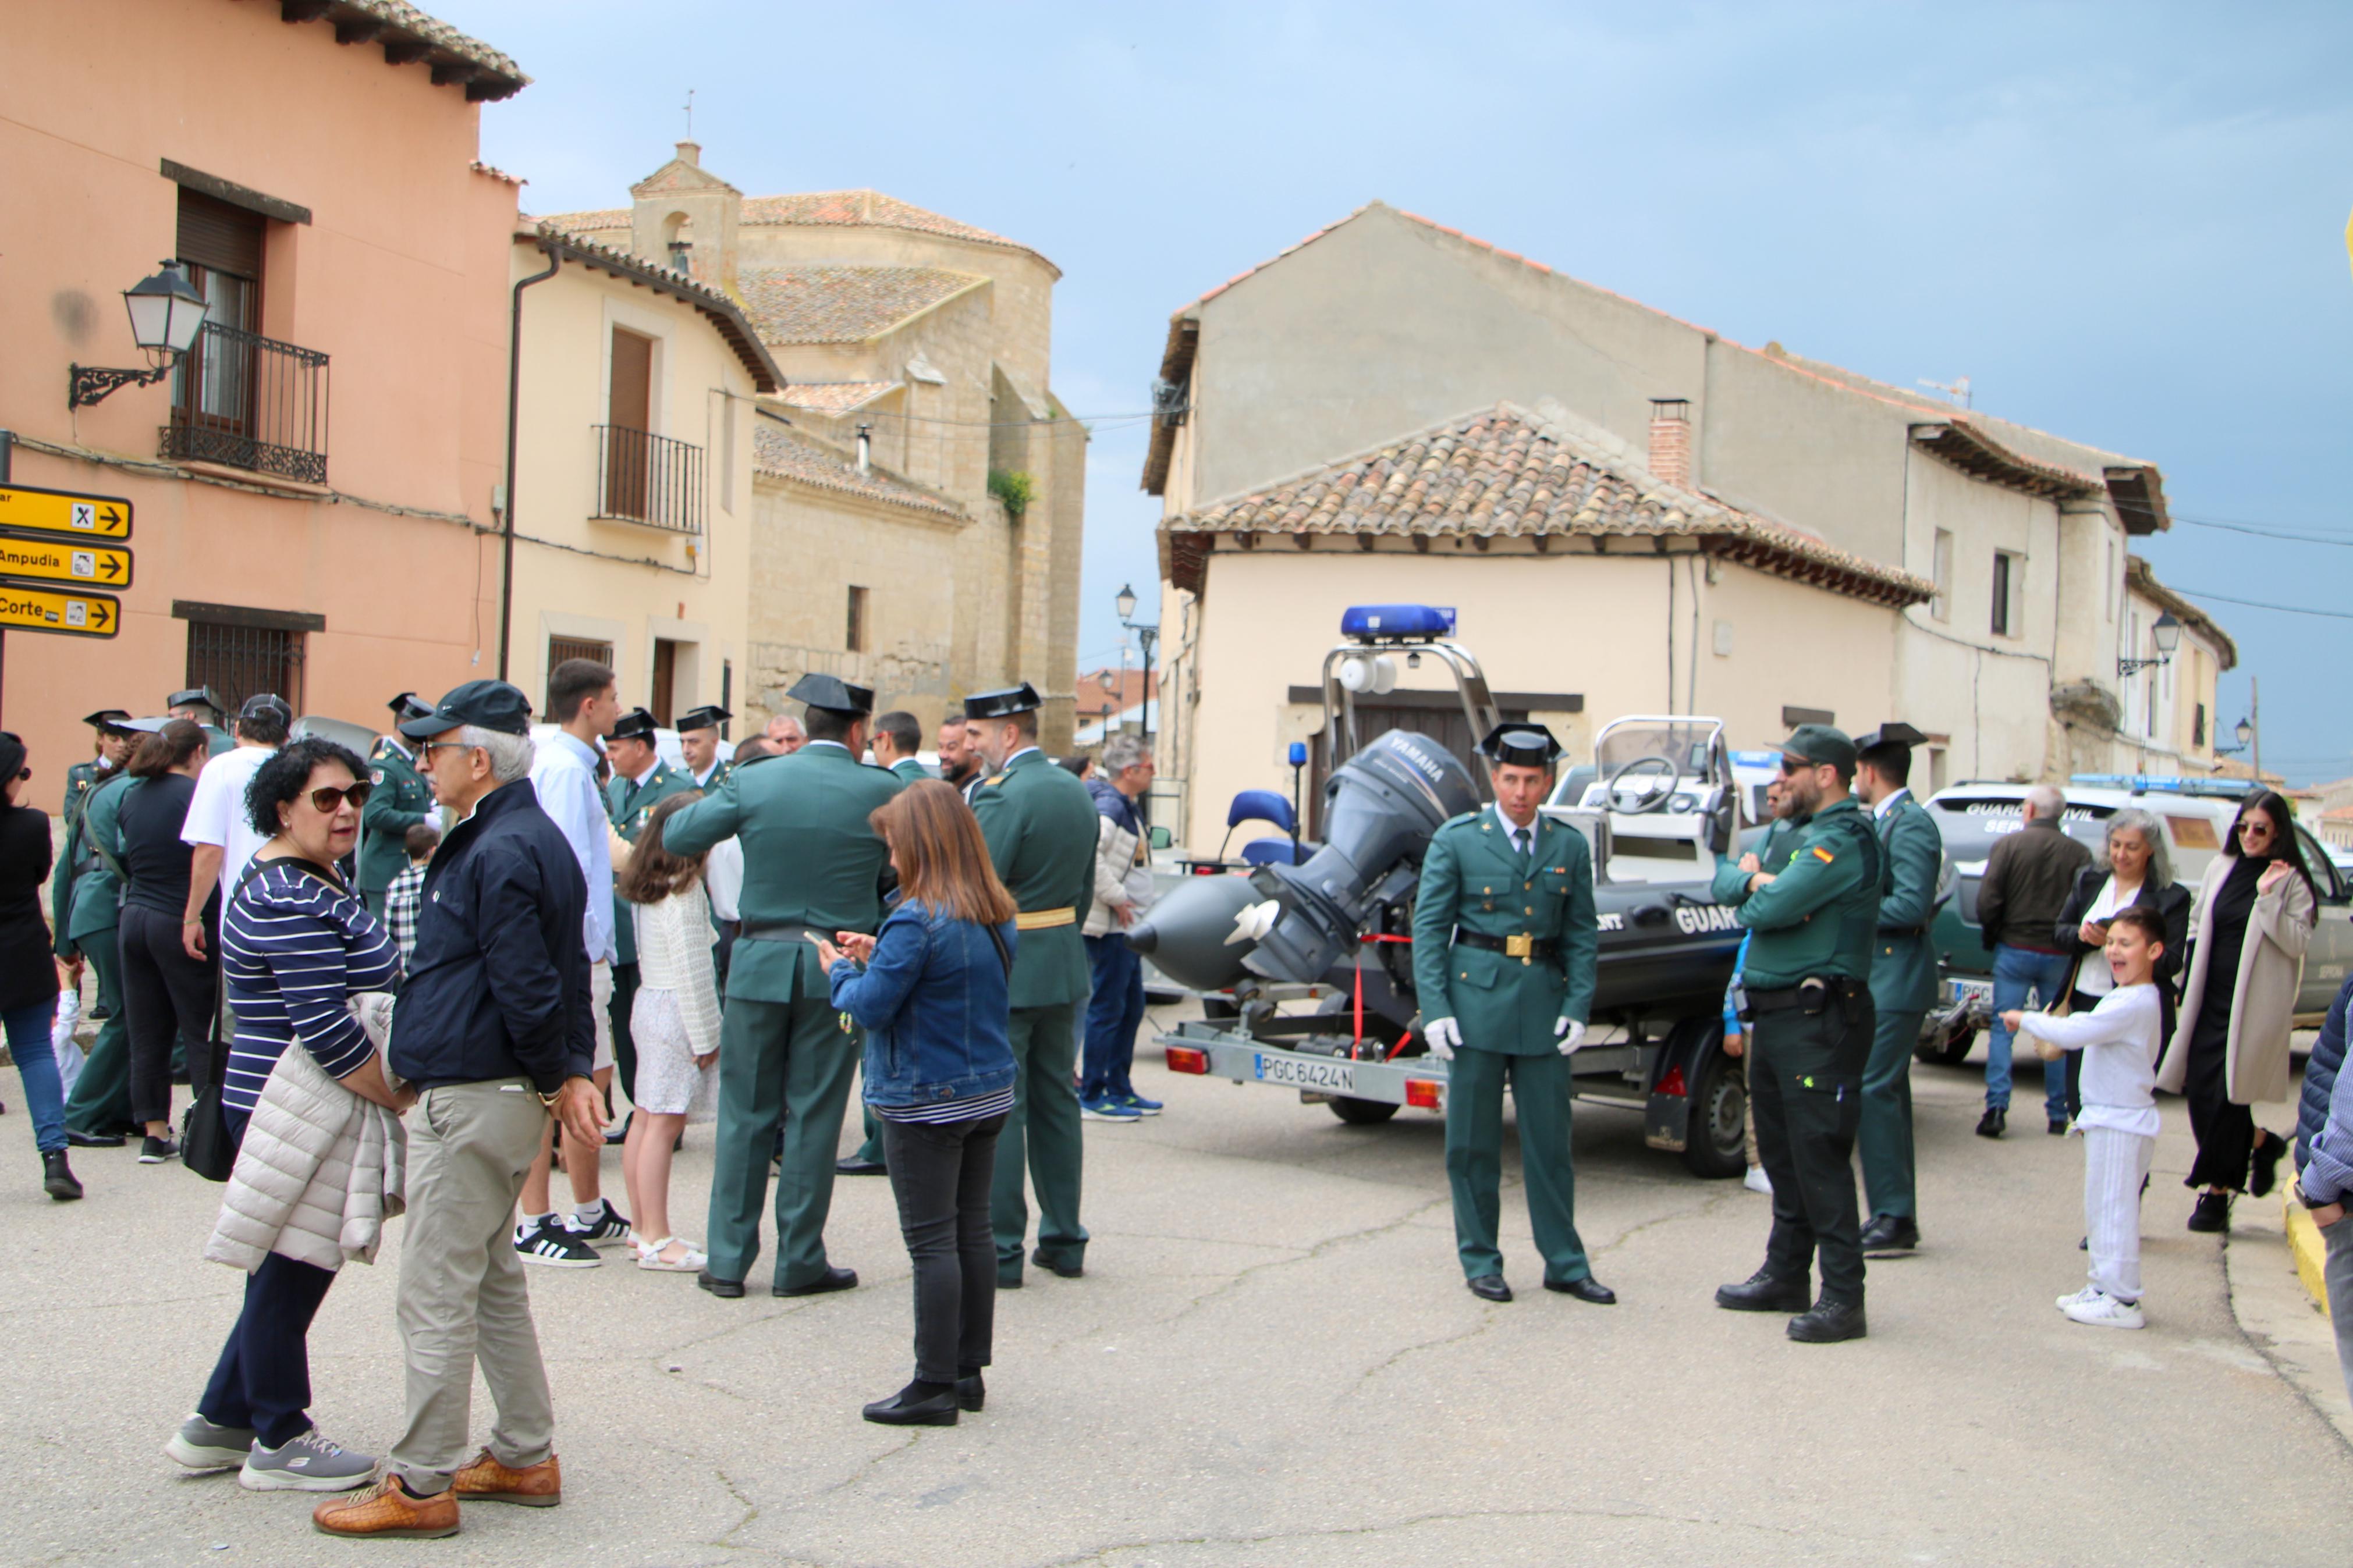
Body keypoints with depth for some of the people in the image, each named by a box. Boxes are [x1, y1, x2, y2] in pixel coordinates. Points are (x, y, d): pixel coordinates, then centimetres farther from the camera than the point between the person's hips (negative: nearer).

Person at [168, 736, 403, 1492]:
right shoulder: (288, 903, -20)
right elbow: (326, 1030, -25)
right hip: (303, 1116, -10)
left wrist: (400, 1090, 13)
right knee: (292, 1277, 2)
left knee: (288, 1278, 17)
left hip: (309, 1113, 10)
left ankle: (219, 1422, 27)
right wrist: (402, 1097, -16)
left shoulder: (316, 884, 14)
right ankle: (280, 1443, 15)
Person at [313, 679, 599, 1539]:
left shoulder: (500, 854, -20)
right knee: (492, 1282, 18)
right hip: (504, 1095, 11)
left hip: (468, 1101, -11)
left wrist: (558, 1074, -7)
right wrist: (572, 1071, 8)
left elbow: (528, 987, -21)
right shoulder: (533, 838, 13)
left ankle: (421, 1485, 5)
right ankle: (525, 1458, 26)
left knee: (435, 1294, -3)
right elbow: (563, 976, 15)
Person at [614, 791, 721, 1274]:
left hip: (649, 1001, 10)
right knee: (665, 1122, -9)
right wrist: (706, 1036, -12)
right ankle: (656, 1240, -8)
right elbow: (690, 969, -16)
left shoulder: (646, 885, 12)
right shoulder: (684, 890, -15)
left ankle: (644, 1229, 19)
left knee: (645, 1118, 12)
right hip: (676, 1013, -9)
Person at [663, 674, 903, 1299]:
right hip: (839, 968, -1)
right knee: (814, 1117, 6)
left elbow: (676, 837, 1)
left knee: (744, 1114, 9)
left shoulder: (753, 782, -4)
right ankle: (799, 1261, 11)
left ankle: (728, 1260, 13)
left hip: (760, 964, 1)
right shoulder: (880, 791, -6)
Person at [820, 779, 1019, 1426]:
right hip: (988, 1093, 8)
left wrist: (842, 970, 3)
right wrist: (875, 957, 14)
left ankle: (935, 1386, 4)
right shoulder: (999, 917, 5)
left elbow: (871, 1007, -17)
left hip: (925, 1104, -8)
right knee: (973, 1231, 13)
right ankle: (969, 1372, 20)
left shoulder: (917, 921, -20)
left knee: (932, 1242, -2)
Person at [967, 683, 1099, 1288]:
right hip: (1064, 966, 8)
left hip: (1006, 969, -8)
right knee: (1057, 1102, 14)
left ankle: (1000, 1250, 1)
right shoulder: (1077, 791, 11)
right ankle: (1064, 1241, 19)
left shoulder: (1002, 795, -17)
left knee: (998, 1109, -2)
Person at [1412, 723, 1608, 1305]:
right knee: (1472, 1141, 4)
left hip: (1543, 1001, 2)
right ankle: (1480, 1263, 16)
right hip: (1476, 998, -2)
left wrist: (1578, 1007, -2)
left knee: (1550, 1137, 6)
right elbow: (1430, 927, -2)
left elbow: (1582, 935, 9)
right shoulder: (1456, 840, 0)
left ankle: (1565, 1264, 16)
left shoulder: (1569, 847, 7)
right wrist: (1434, 1009, -10)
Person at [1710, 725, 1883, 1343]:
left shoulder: (1842, 841, -14)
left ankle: (1843, 1298, -3)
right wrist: (1755, 881, -6)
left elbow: (1768, 910, -20)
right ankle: (1786, 1275, 26)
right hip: (1776, 1014, 10)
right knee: (1782, 1154, 16)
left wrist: (1755, 886, 1)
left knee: (1820, 1157, -8)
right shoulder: (1804, 835, 18)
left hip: (1818, 1020, -10)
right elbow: (1727, 882, 15)